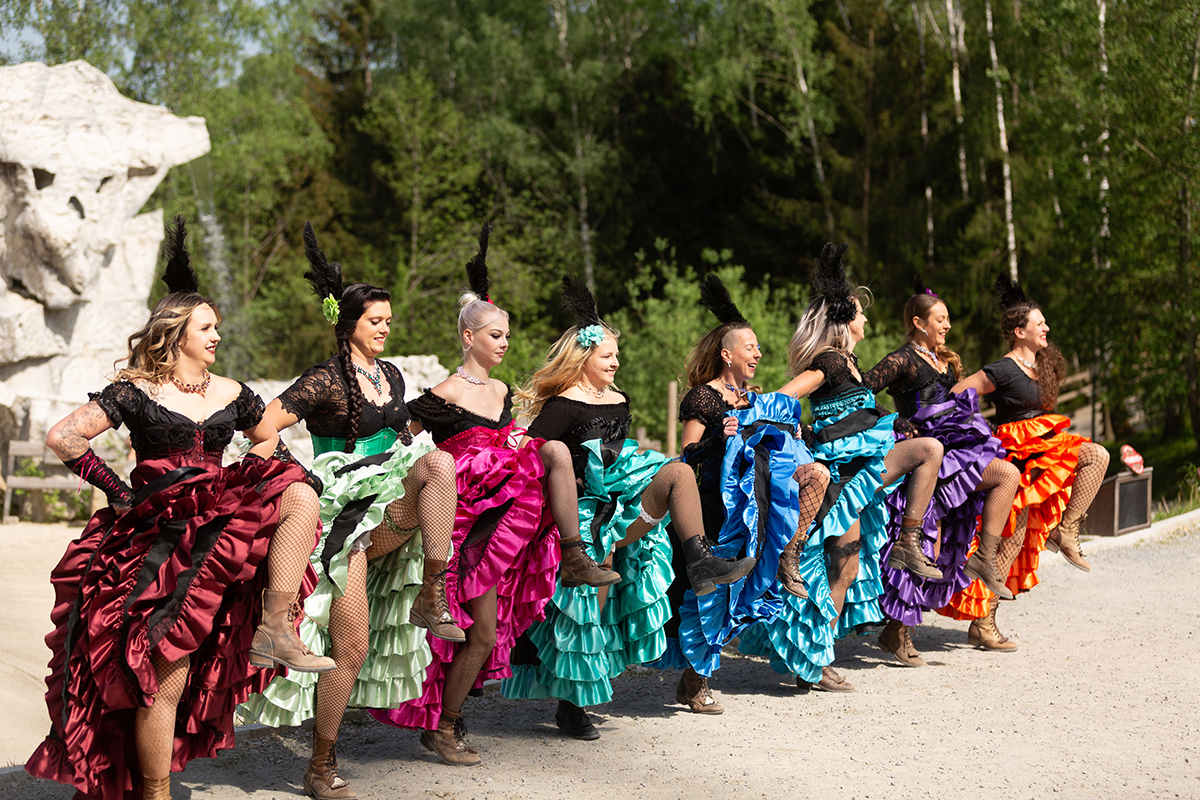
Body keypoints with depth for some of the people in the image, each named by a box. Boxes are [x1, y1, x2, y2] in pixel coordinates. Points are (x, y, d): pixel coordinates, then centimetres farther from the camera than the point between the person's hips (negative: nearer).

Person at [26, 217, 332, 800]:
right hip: (159, 535, -4)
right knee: (166, 676, -8)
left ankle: (274, 630, -22)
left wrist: (244, 482, 14)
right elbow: (62, 438, -6)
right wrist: (117, 488, -5)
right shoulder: (135, 391, 0)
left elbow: (267, 436, 31)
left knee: (298, 495, -23)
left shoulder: (230, 394, 13)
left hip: (219, 523, 4)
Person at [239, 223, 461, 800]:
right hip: (343, 508, -5)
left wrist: (417, 463, 23)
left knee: (439, 462, -29)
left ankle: (429, 600, -25)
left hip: (390, 507, 5)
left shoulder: (393, 378, 14)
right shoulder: (326, 381, -7)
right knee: (351, 648, -7)